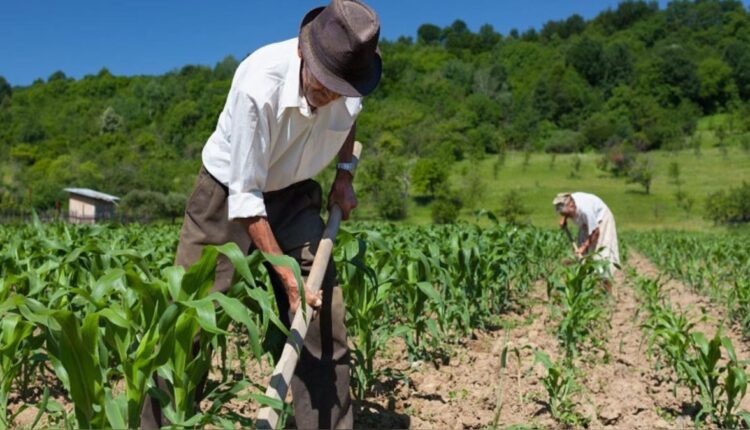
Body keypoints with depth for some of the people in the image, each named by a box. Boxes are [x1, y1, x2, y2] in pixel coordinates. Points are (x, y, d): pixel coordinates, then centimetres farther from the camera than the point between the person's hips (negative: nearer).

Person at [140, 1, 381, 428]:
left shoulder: (350, 78, -16)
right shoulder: (258, 85, -33)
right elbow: (245, 196, -27)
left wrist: (345, 172, 0)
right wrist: (285, 272, -28)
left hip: (294, 196, 4)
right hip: (229, 192, -4)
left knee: (324, 316, -3)